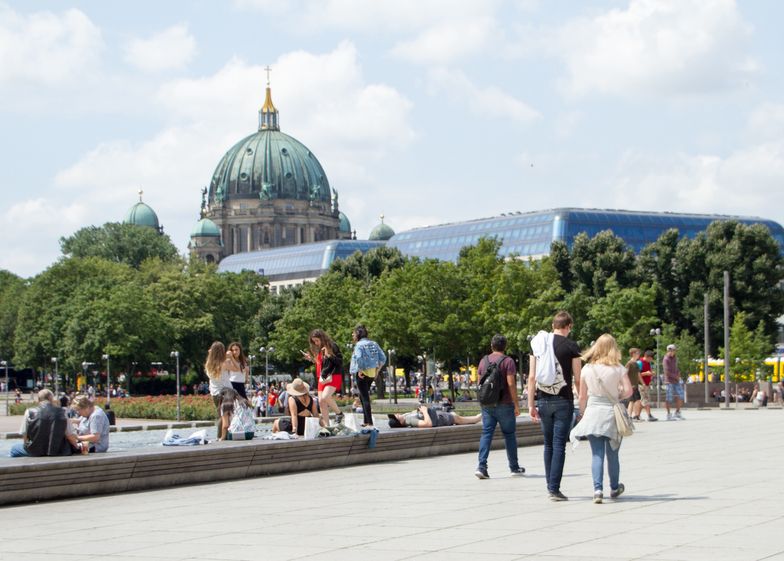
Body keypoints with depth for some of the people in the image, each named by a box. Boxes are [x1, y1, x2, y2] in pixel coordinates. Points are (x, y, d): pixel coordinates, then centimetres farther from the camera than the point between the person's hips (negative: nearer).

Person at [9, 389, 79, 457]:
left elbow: (24, 435, -2)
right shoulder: (61, 413, -7)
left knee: (14, 449, 26)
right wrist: (77, 446, 12)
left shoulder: (30, 412, -7)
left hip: (36, 452, 0)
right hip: (57, 452, 0)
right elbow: (70, 435, -7)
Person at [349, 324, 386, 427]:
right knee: (363, 396, 20)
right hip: (372, 373, 7)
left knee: (365, 398, -4)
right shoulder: (374, 344, 9)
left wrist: (359, 370, -17)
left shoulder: (359, 344, -11)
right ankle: (366, 421, 21)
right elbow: (383, 358, 7)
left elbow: (358, 358, -27)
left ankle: (370, 422, -7)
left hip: (363, 373, -7)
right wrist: (377, 369, 11)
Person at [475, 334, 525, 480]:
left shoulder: (483, 361, 8)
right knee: (509, 434, 9)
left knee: (486, 433, 1)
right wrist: (516, 404, -9)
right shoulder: (508, 361, -8)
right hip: (504, 404, -4)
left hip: (487, 404, 4)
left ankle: (481, 466, -13)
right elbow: (511, 384, -14)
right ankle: (514, 467, 17)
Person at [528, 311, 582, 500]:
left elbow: (532, 377, 5)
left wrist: (531, 404, 8)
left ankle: (550, 486, 19)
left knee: (548, 444, 16)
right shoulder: (570, 346, -6)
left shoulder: (538, 344, 6)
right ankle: (554, 489, -6)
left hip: (543, 400, 4)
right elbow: (577, 379, -7)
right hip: (563, 401, -4)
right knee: (559, 445, -2)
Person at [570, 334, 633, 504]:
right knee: (612, 454, 14)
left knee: (597, 454, -1)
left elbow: (582, 396, 4)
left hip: (593, 413, 0)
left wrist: (583, 414, 16)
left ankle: (598, 489, -16)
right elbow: (628, 390, -10)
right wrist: (617, 397, 10)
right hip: (612, 414, 0)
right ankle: (614, 488, 29)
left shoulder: (587, 369, 0)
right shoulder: (618, 368, -4)